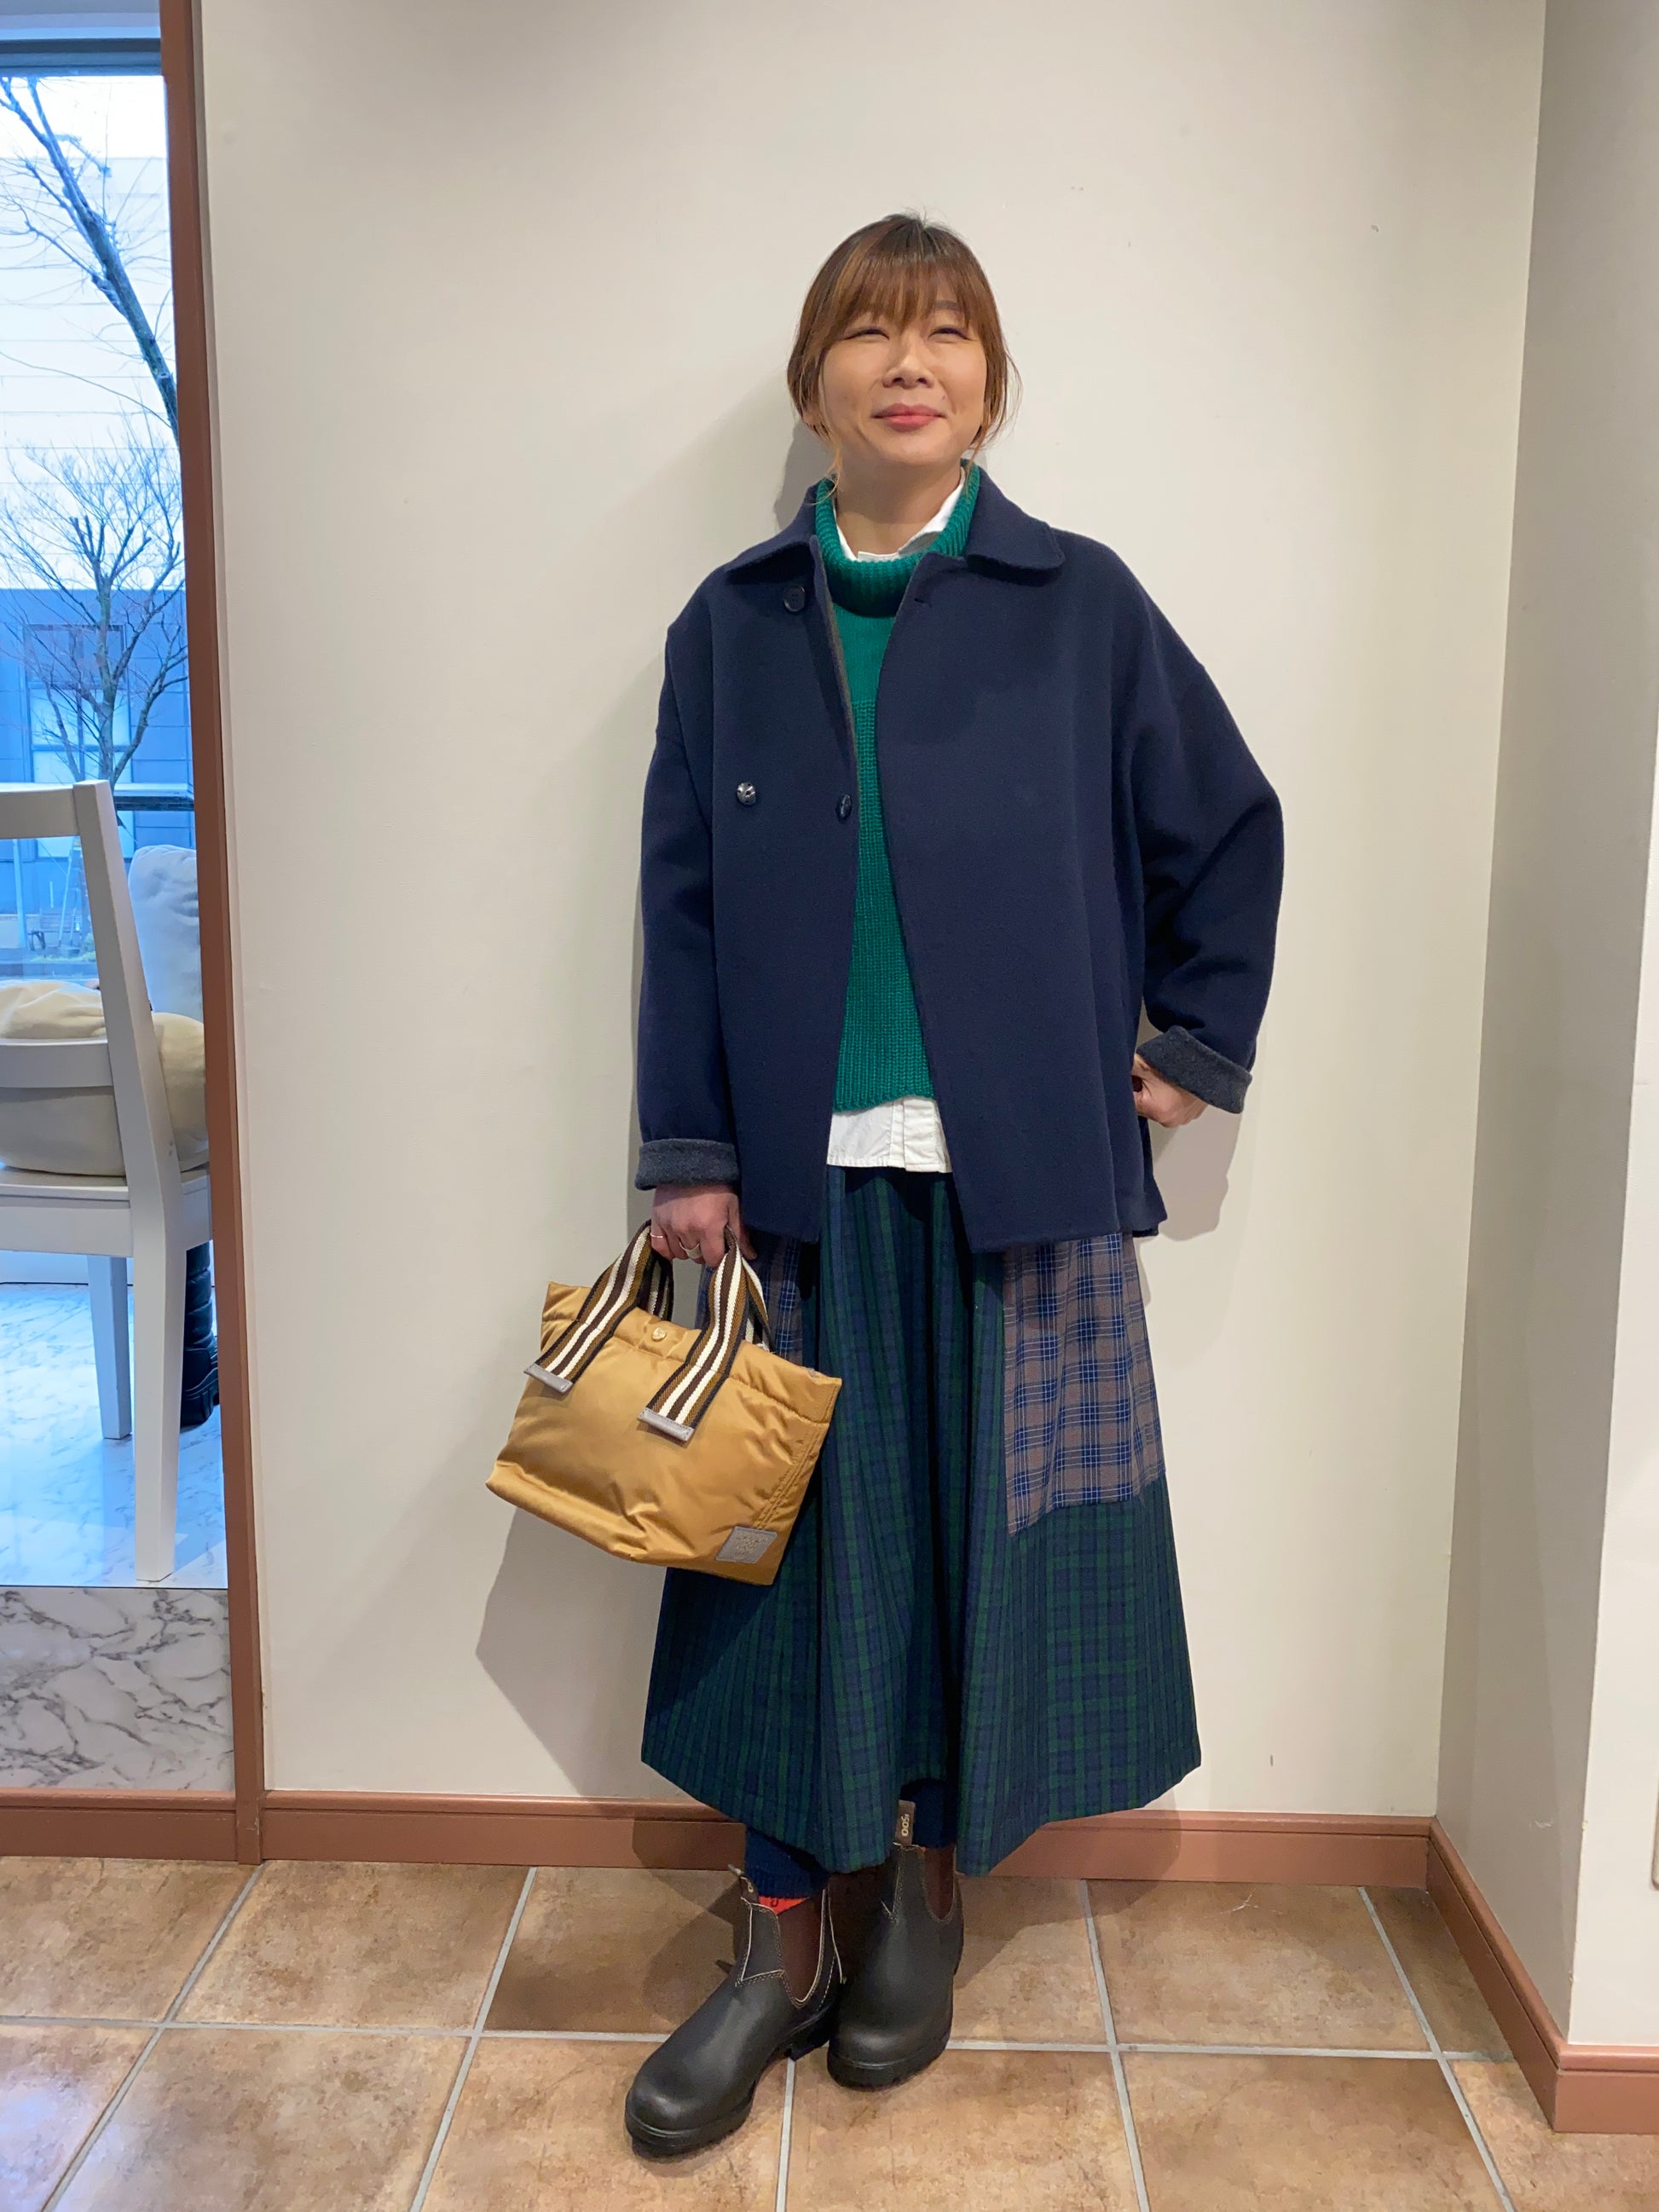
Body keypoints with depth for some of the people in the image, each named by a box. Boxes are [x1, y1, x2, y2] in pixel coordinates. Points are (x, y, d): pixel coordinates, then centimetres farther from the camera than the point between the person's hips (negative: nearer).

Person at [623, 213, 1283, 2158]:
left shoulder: (1079, 606, 2)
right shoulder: (733, 625, 6)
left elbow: (1228, 830, 10)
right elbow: (685, 903, 4)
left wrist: (1201, 1047, 8)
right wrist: (690, 1160, -1)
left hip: (1014, 1175, 0)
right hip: (801, 1179, 1)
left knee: (985, 1537, 9)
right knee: (797, 1548, 7)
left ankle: (926, 1894, 33)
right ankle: (783, 1948, 26)